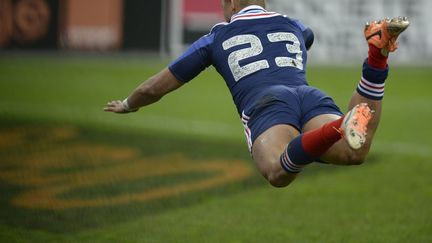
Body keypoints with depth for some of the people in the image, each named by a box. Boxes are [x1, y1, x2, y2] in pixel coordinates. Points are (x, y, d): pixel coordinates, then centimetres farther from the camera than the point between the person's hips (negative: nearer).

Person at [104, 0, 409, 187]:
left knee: (278, 173, -30)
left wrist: (127, 105, 56)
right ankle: (378, 52, -39)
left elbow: (153, 88, 36)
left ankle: (337, 130, -59)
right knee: (353, 153, -24)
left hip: (265, 103, -3)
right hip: (311, 96, 3)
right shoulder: (293, 25, 37)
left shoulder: (216, 38, 29)